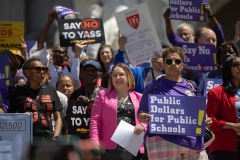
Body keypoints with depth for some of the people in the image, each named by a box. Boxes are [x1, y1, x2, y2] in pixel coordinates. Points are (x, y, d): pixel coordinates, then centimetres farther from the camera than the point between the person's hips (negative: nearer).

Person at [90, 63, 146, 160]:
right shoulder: (103, 95, 11)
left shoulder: (139, 97, 15)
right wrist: (94, 142, -9)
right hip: (110, 149, -2)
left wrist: (142, 126, -11)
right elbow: (95, 120, 4)